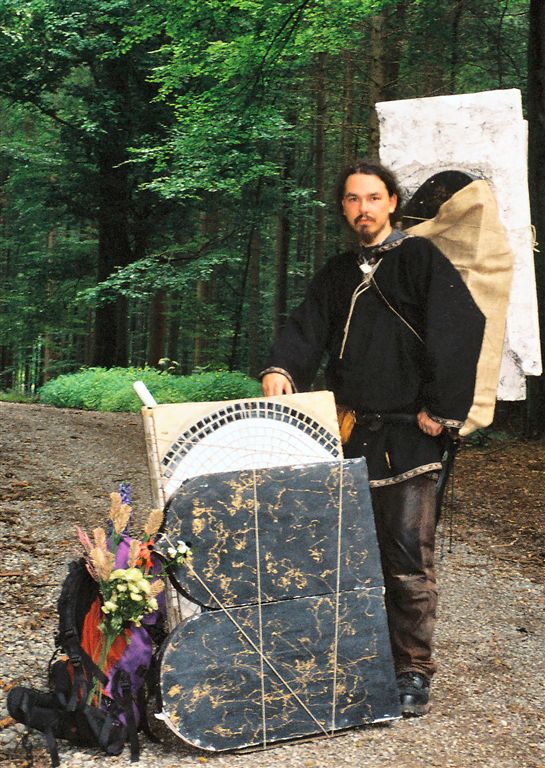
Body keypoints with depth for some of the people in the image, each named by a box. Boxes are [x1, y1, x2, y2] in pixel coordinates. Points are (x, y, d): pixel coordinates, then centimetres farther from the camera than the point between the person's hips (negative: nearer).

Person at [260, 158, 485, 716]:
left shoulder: (419, 258, -1)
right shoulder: (337, 275, 19)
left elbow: (462, 327, -10)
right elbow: (307, 330, 10)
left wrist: (440, 410, -13)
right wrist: (281, 369, -12)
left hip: (407, 435, -5)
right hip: (350, 433, 6)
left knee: (408, 560, -5)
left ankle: (413, 671, 6)